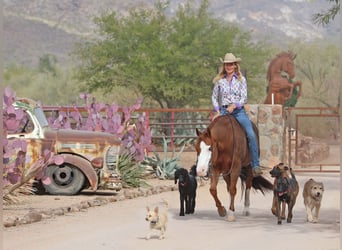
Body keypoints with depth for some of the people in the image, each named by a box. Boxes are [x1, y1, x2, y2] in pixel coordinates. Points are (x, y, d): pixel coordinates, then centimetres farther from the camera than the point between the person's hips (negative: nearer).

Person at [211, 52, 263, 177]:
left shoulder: (241, 79, 6)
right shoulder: (219, 80, 9)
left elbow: (244, 98, 1)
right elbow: (214, 97, 15)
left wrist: (234, 105, -17)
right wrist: (217, 111, 0)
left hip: (239, 111, -1)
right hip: (224, 111, 1)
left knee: (251, 135, -21)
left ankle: (255, 165, -19)